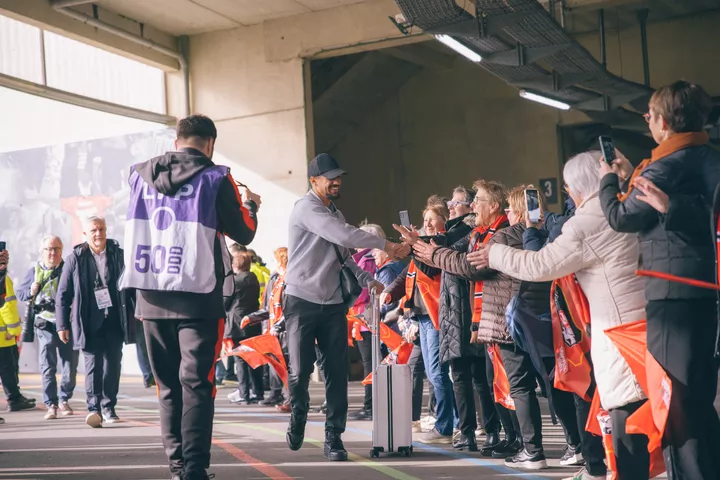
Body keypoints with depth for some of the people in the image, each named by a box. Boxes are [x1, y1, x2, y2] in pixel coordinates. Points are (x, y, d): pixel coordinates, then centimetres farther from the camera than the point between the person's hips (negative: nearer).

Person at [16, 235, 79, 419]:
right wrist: (31, 291, -7)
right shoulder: (35, 271, 6)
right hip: (45, 325, 0)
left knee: (70, 366, 4)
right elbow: (20, 292, 13)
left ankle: (64, 400, 20)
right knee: (48, 367, -1)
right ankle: (51, 404, 6)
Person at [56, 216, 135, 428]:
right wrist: (62, 325, 1)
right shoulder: (75, 259, 2)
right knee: (93, 364, -8)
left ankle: (108, 407, 16)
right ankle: (93, 408, -7)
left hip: (114, 321, 2)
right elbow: (62, 295, 4)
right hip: (89, 322, -2)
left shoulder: (118, 255, 5)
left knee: (113, 365, 5)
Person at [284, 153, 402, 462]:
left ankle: (334, 437, 8)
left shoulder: (335, 214, 16)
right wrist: (384, 245, -21)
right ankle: (298, 418, 25)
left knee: (336, 372, 1)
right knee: (300, 370, -3)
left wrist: (367, 281, 8)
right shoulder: (306, 208, -10)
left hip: (333, 304, 6)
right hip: (302, 301, -6)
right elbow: (344, 235, -24)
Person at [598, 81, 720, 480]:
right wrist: (630, 180, 21)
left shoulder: (667, 165, -16)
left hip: (672, 293, -9)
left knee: (675, 400, -4)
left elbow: (622, 218, -8)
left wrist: (609, 180, 8)